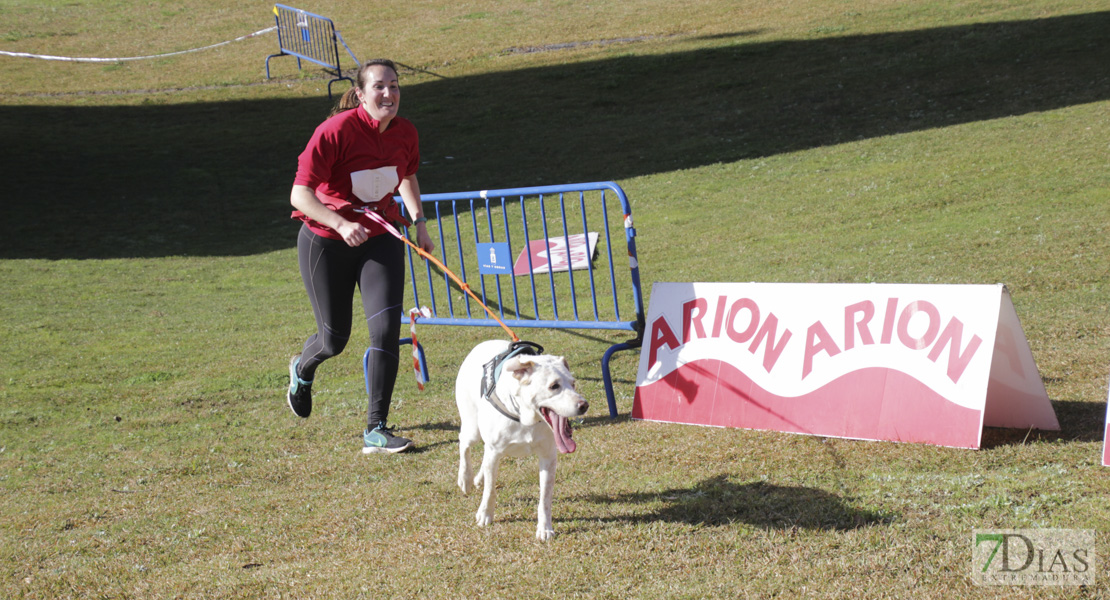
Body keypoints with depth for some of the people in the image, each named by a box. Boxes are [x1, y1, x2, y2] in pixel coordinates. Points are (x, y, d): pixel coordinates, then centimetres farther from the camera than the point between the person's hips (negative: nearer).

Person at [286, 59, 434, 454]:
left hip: (381, 239, 4)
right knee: (335, 338, 9)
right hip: (326, 243, -3)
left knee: (386, 329, -14)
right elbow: (300, 194, -24)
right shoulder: (336, 131, -22)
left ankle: (376, 430, -6)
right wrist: (341, 224, -37)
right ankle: (302, 370, 48)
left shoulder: (405, 133, -4)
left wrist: (418, 222, 8)